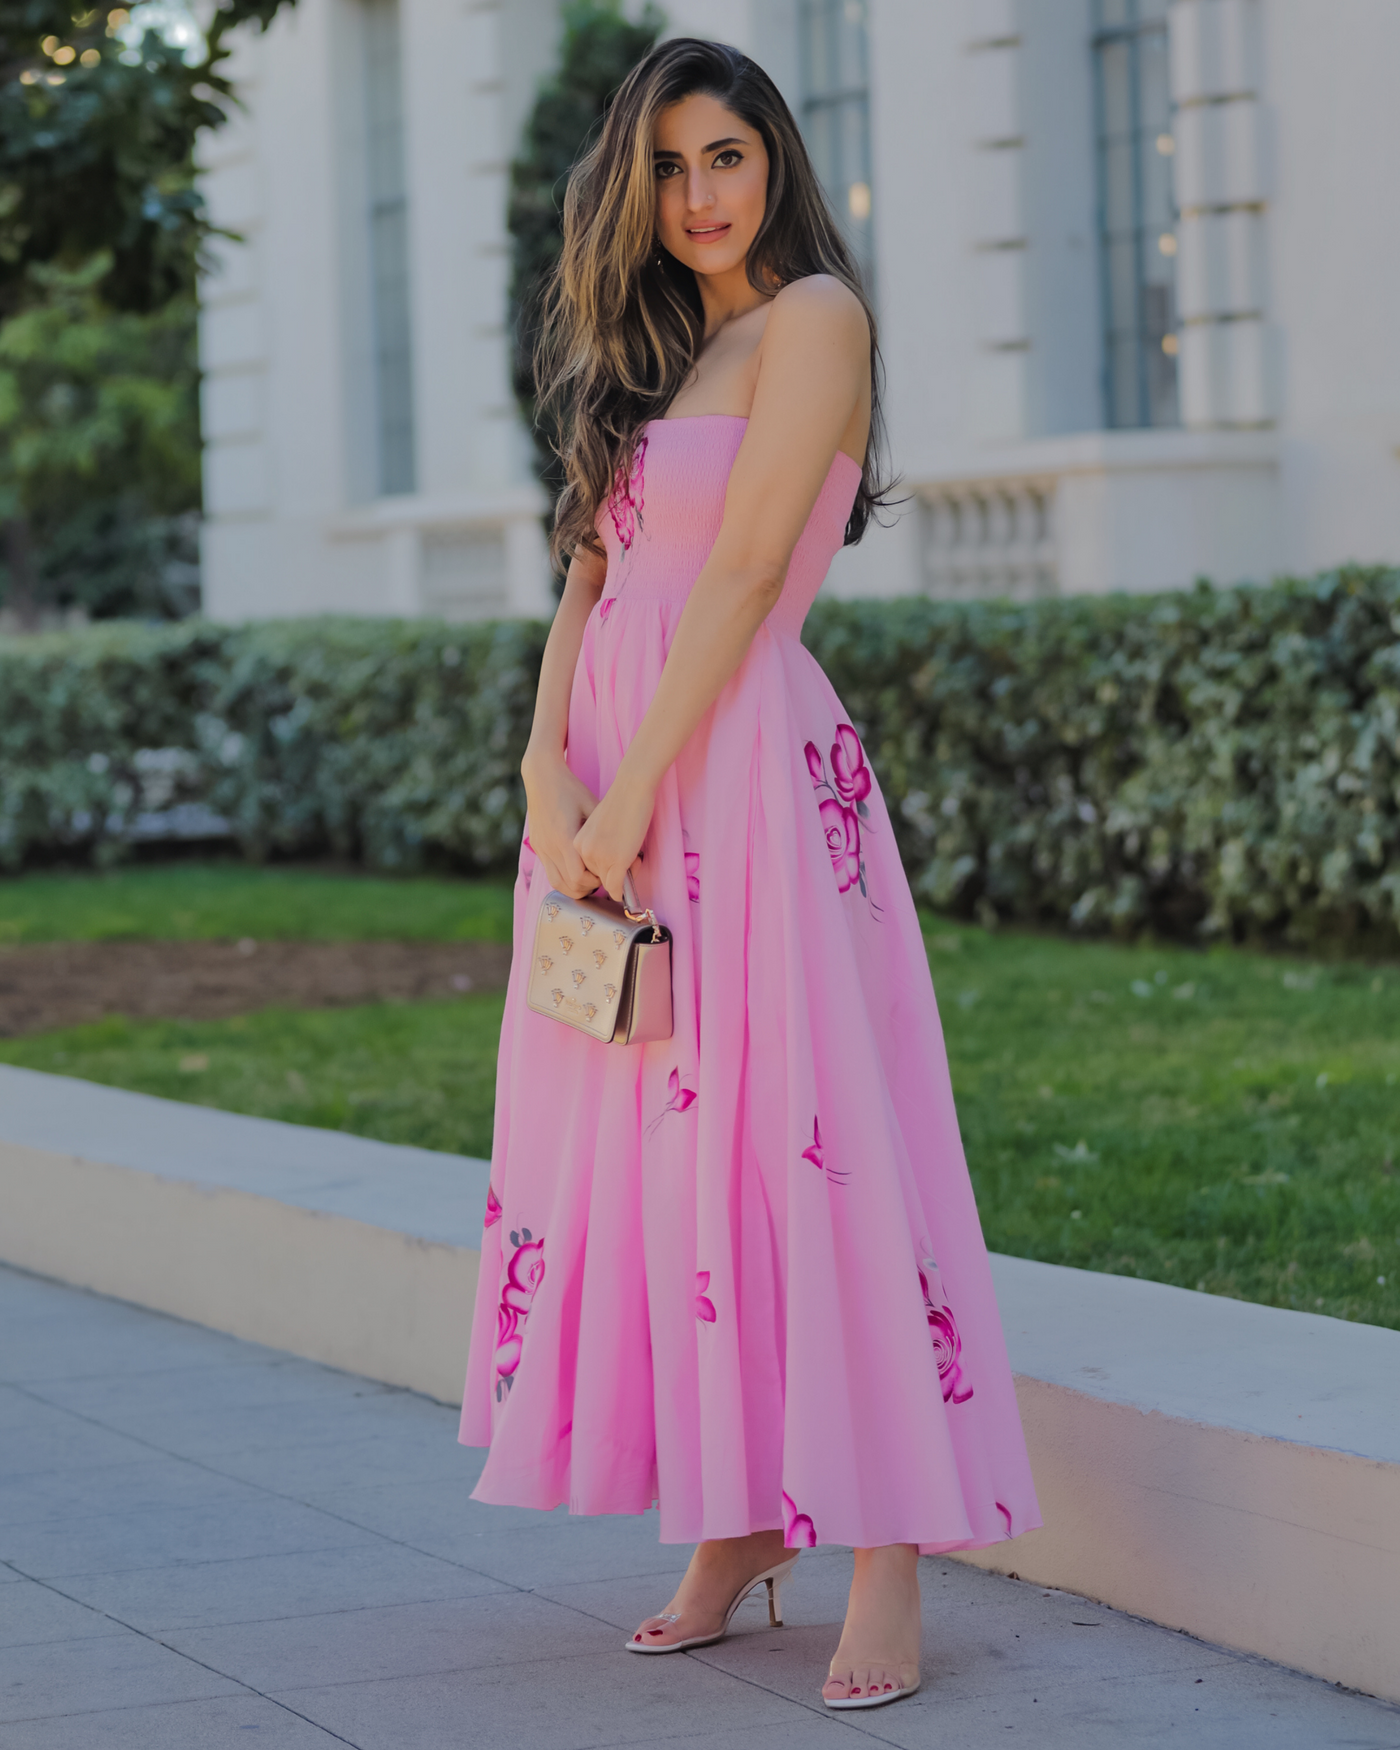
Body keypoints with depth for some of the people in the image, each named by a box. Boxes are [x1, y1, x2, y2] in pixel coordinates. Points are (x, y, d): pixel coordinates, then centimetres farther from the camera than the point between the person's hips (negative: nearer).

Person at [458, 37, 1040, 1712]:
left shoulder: (811, 316, -4)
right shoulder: (650, 357, 20)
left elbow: (744, 574, -12)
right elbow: (589, 578, 12)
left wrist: (631, 797, -16)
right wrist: (548, 769, -5)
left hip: (740, 774, -8)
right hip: (610, 788, 8)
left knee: (798, 1134, -10)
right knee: (656, 1139, 7)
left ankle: (886, 1568, -8)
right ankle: (730, 1533, 13)